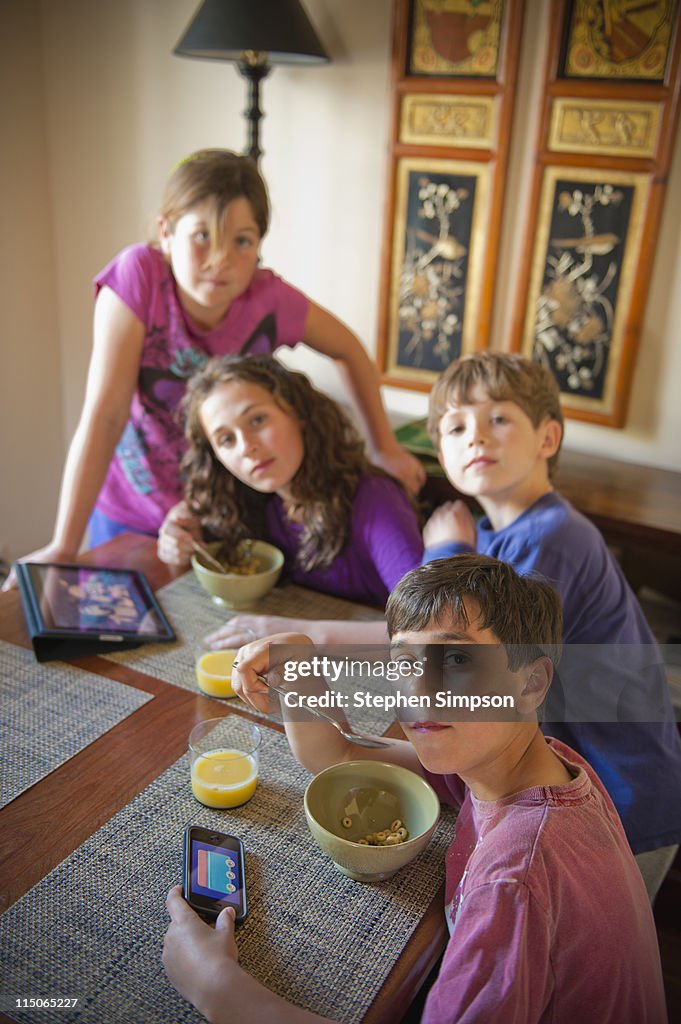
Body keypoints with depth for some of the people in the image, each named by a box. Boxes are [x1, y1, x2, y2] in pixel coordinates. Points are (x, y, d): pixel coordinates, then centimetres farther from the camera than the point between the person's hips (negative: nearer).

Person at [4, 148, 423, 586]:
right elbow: (105, 414, -27)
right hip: (132, 517, -1)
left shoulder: (271, 299, -19)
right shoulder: (138, 275, -24)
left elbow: (350, 351, 0)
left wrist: (385, 448, -2)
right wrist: (65, 546, -28)